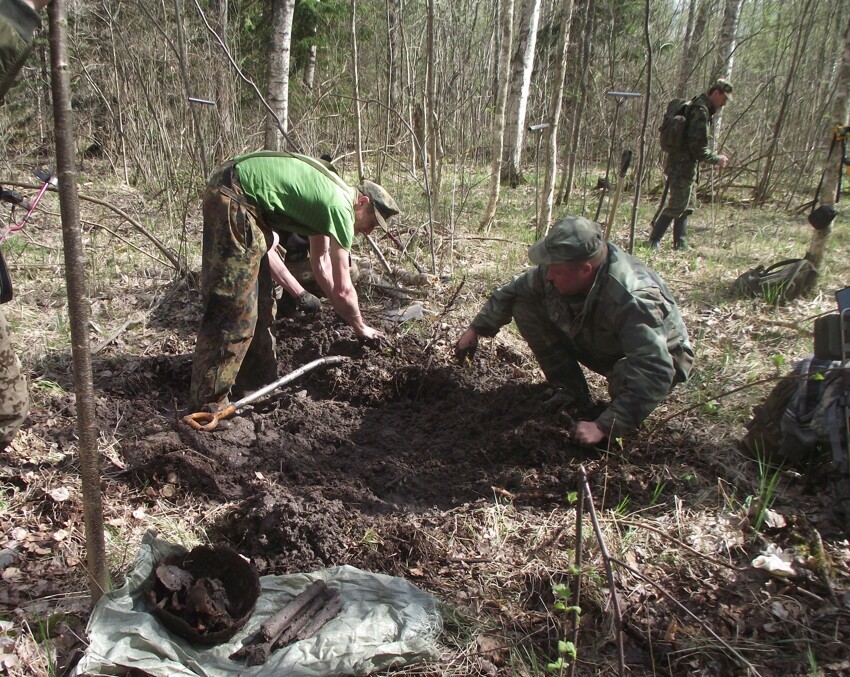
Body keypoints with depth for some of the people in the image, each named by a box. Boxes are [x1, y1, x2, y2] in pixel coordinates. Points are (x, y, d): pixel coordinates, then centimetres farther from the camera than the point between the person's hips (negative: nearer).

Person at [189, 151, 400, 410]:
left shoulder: (326, 194, 17)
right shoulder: (340, 206, -10)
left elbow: (321, 263, 28)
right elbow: (343, 289, -5)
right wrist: (360, 327, 9)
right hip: (233, 196, -11)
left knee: (259, 300, 15)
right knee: (233, 305, -11)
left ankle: (257, 382, 25)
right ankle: (209, 405, -6)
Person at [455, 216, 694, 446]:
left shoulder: (634, 299, -42)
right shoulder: (556, 270, -22)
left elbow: (654, 373, -47)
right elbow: (512, 292, -4)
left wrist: (603, 427, -49)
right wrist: (475, 330, -8)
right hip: (598, 345, 6)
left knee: (627, 377, -42)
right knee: (524, 305, -9)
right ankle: (571, 389, 1)